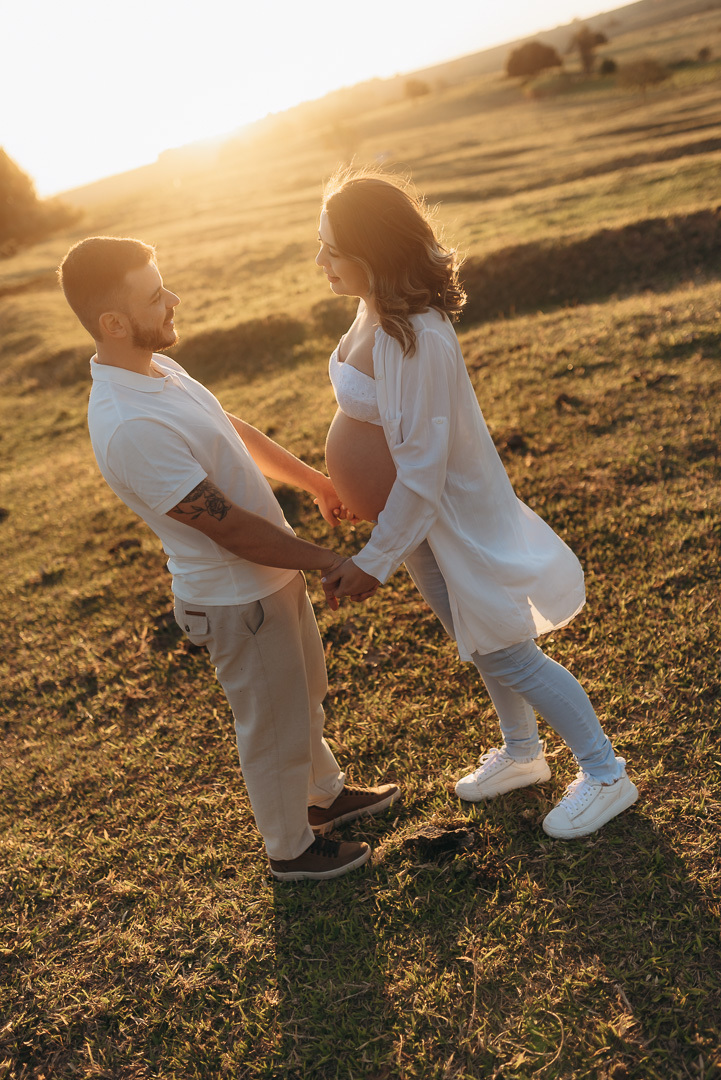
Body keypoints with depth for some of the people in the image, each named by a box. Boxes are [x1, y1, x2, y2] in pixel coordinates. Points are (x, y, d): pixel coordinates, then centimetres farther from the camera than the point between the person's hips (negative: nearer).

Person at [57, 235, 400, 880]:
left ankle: (327, 795, 52)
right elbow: (231, 529, -28)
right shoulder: (129, 427, -33)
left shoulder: (154, 368, -1)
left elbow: (235, 429, 13)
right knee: (274, 728, 12)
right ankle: (291, 848, 38)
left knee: (303, 698, 27)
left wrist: (312, 479, 19)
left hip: (273, 571, 9)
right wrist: (330, 561, -18)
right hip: (237, 598, -9)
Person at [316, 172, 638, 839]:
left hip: (450, 515, -9)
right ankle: (521, 753, 48)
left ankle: (606, 775, 28)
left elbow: (423, 467, -28)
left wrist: (376, 560, -21)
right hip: (423, 508, 9)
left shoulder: (415, 339, -31)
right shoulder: (377, 312, -2)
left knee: (505, 653, 6)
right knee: (477, 644, 24)